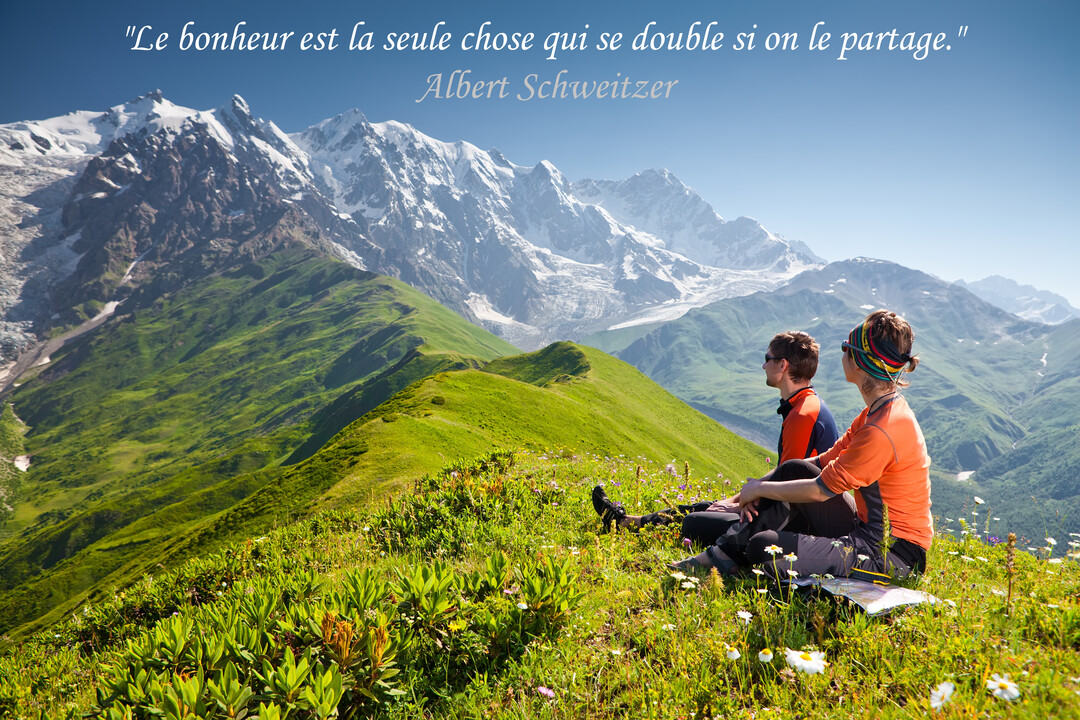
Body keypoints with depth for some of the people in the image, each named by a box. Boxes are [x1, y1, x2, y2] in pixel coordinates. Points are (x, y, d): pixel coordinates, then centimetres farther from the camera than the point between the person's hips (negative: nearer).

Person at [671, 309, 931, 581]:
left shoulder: (883, 430, -25)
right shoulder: (878, 413, 7)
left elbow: (819, 490, -19)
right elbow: (825, 461, 10)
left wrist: (760, 489, -5)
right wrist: (761, 487, -1)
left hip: (892, 555, -10)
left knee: (764, 546, -23)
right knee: (795, 470, 2)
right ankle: (729, 551, 4)